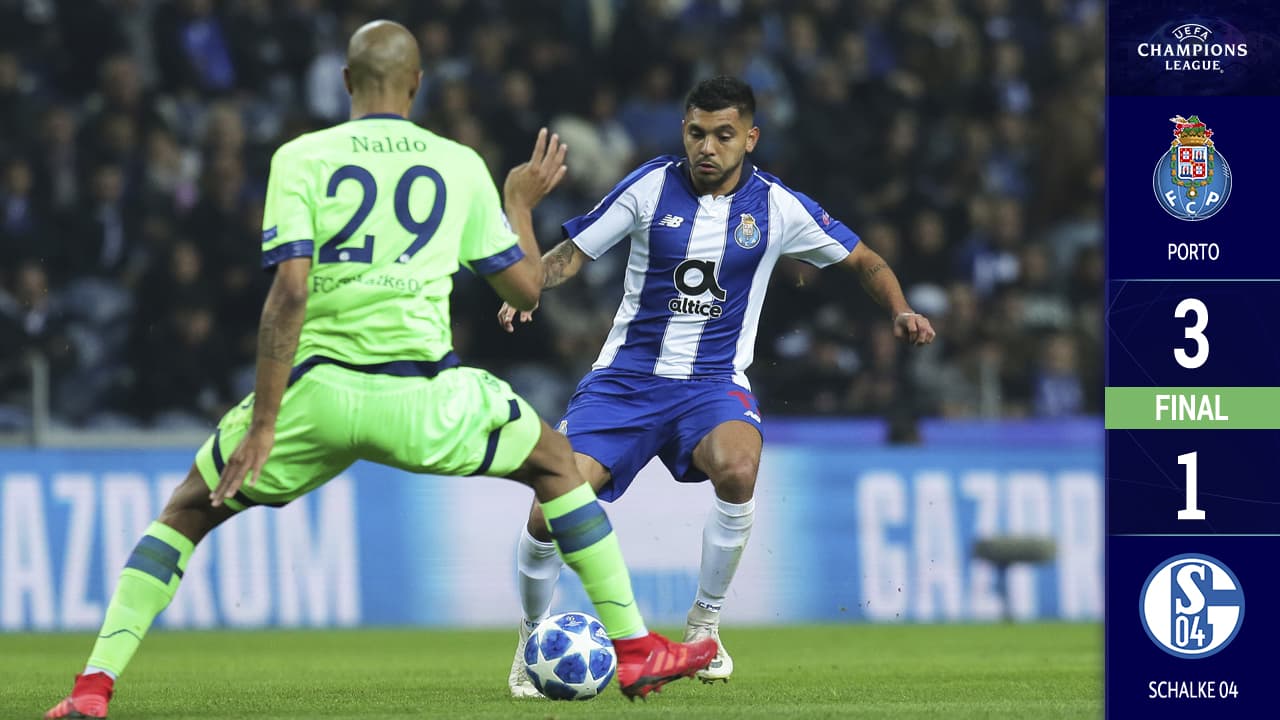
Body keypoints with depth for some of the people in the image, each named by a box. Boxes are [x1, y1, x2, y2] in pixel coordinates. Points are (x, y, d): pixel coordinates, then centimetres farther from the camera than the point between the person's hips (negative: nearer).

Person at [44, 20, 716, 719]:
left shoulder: (301, 158, 1)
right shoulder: (460, 166, 8)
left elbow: (289, 293, -10)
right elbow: (525, 288, 15)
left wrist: (262, 425, -10)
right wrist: (522, 202, 33)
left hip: (316, 394, -1)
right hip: (419, 401, 1)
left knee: (187, 510, 18)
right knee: (555, 463, 28)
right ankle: (635, 648, 25)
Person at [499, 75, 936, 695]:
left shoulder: (777, 206, -2)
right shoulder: (650, 187, -3)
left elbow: (861, 260, 11)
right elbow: (573, 251, 3)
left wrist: (901, 312, -7)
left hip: (713, 382, 0)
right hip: (626, 377, 0)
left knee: (737, 470, -35)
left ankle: (704, 623, -10)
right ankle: (533, 640, 12)